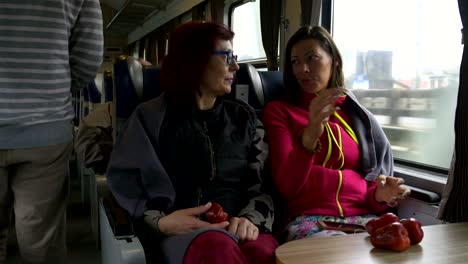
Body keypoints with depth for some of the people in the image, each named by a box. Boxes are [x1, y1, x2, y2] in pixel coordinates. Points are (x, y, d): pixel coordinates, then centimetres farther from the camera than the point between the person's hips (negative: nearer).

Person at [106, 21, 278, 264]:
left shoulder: (244, 117, 18)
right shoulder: (151, 117, 9)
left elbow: (264, 182, 10)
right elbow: (126, 183, 3)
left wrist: (251, 218, -12)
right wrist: (159, 221, -16)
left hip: (238, 227, 3)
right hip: (180, 231, -2)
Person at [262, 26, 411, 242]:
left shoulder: (356, 114, 19)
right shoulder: (278, 110, 10)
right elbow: (286, 186, -5)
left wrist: (380, 195, -5)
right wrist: (310, 134, -22)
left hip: (361, 216, 5)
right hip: (309, 218, -4)